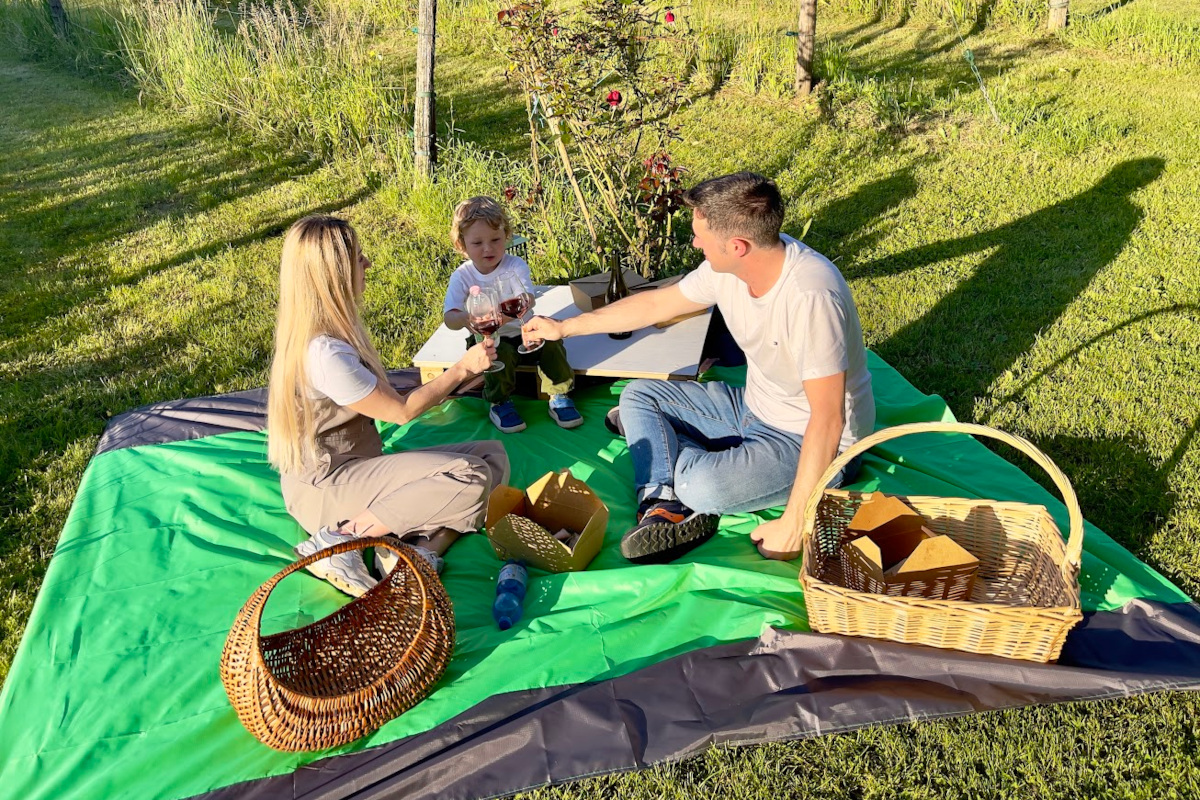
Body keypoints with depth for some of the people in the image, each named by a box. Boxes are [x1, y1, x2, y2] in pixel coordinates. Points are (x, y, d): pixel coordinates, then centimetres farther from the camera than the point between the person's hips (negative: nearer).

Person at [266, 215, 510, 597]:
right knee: (470, 478, -27)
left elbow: (382, 399, 8)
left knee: (493, 455, -1)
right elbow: (401, 410, -14)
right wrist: (463, 368, -6)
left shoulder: (330, 328, 4)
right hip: (325, 489, -9)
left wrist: (456, 378, 11)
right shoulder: (325, 354, -26)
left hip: (353, 468, 9)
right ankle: (340, 538, -15)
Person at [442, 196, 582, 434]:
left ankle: (559, 397, -2)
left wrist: (508, 314, -50)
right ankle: (499, 404, -6)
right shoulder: (462, 277, -9)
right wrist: (467, 319, -45)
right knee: (501, 352, -32)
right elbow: (449, 318, -19)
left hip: (520, 332, 2)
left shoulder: (516, 266, -9)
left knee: (549, 340, -23)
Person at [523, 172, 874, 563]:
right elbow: (657, 304, 7)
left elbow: (827, 418, -32)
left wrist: (793, 525, -30)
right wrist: (564, 327, 12)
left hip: (817, 442, -8)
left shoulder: (810, 295, -33)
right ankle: (667, 503, -15)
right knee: (638, 395, 5)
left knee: (703, 486, -33)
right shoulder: (727, 267, -9)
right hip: (756, 409, 8)